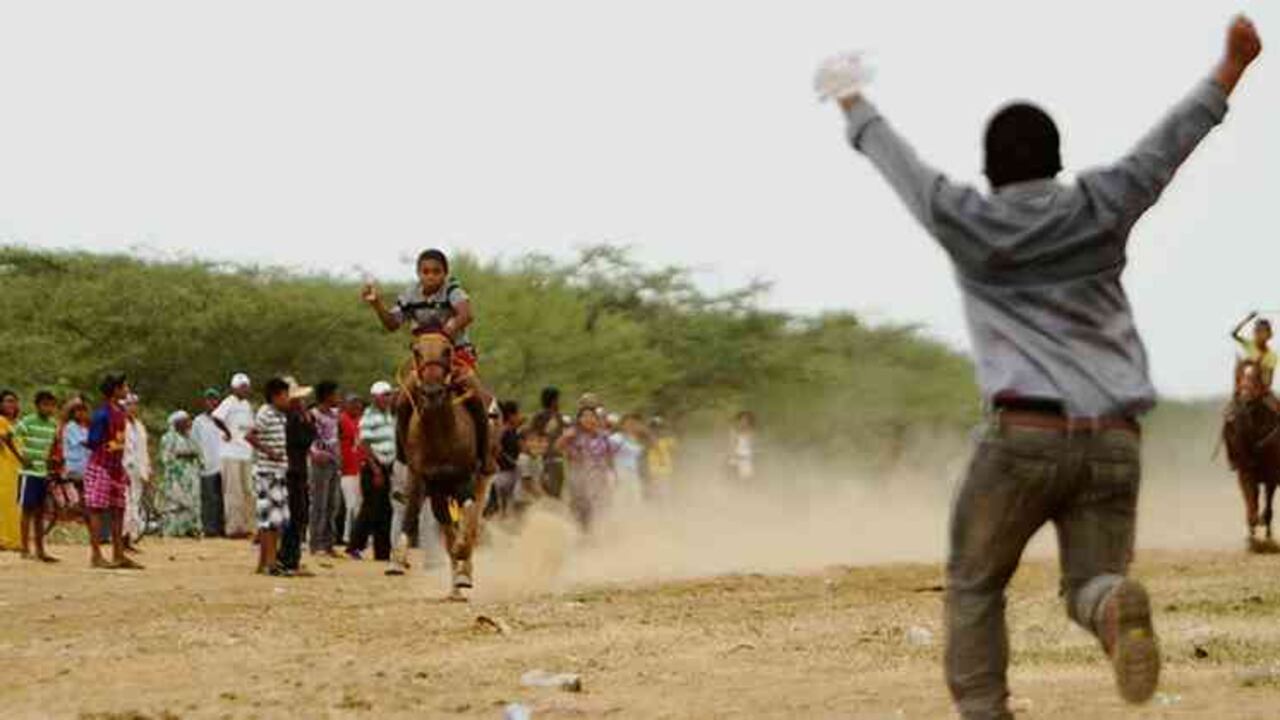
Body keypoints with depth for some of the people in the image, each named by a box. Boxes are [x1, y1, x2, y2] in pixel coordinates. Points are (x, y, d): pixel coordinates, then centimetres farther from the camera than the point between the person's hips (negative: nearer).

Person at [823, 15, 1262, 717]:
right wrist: (1229, 69, 28)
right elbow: (1170, 141, 18)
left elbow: (896, 160, 20)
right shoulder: (1100, 206, 9)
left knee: (973, 586, 13)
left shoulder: (965, 222, 5)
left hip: (1023, 435, -2)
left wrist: (854, 107, 37)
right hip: (1114, 442, 2)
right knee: (1090, 582, 3)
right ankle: (1115, 601, -34)